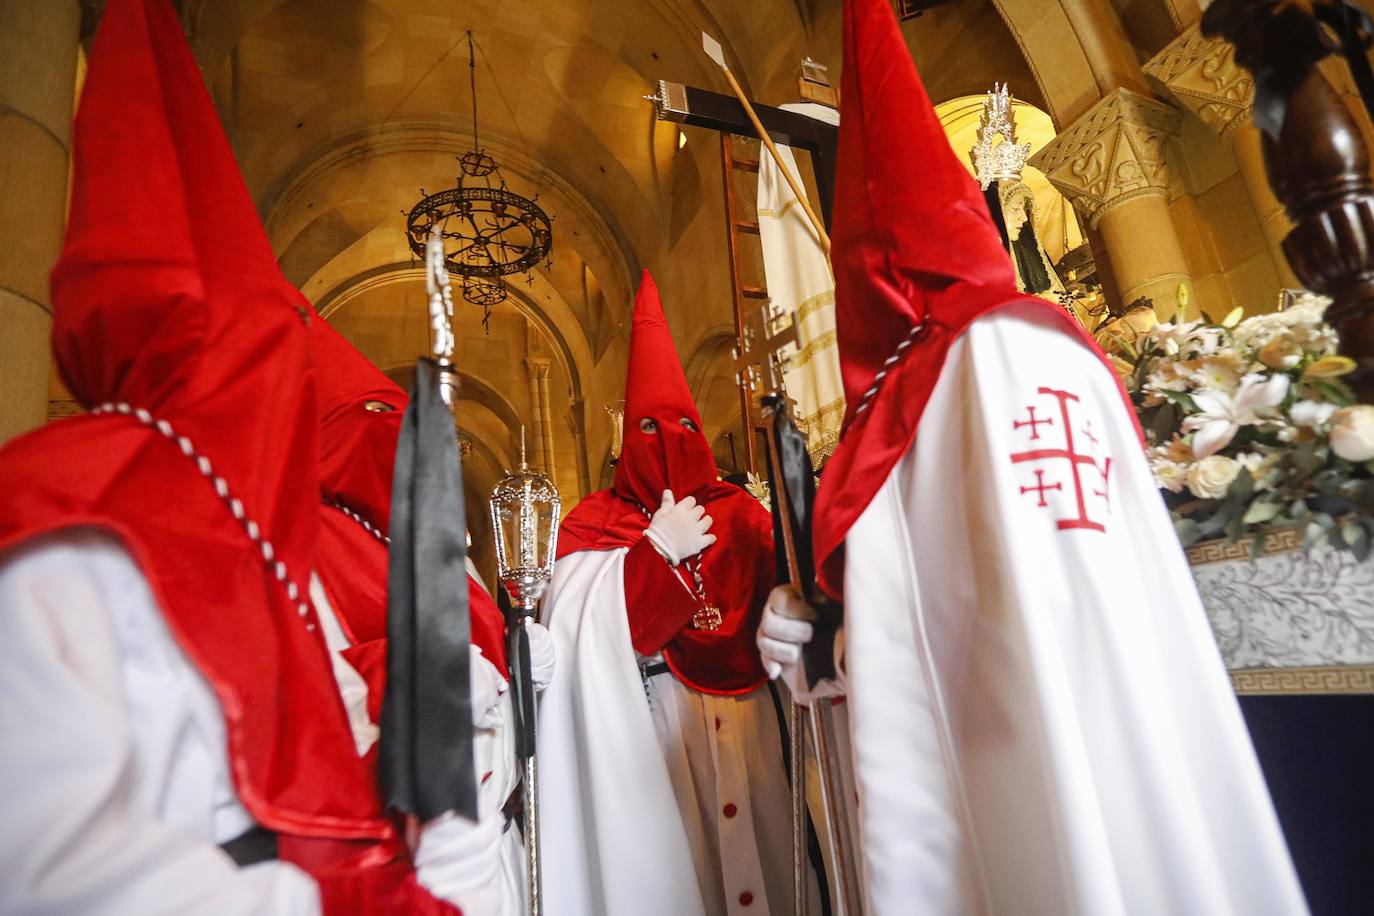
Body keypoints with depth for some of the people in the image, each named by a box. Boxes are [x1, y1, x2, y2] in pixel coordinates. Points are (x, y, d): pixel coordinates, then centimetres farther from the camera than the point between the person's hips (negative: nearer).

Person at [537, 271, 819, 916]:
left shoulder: (741, 514, 6)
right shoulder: (597, 523, 1)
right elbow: (589, 628, -13)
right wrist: (660, 548, -12)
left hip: (740, 718, 2)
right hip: (650, 725, -2)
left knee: (746, 837, 9)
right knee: (669, 850, 4)